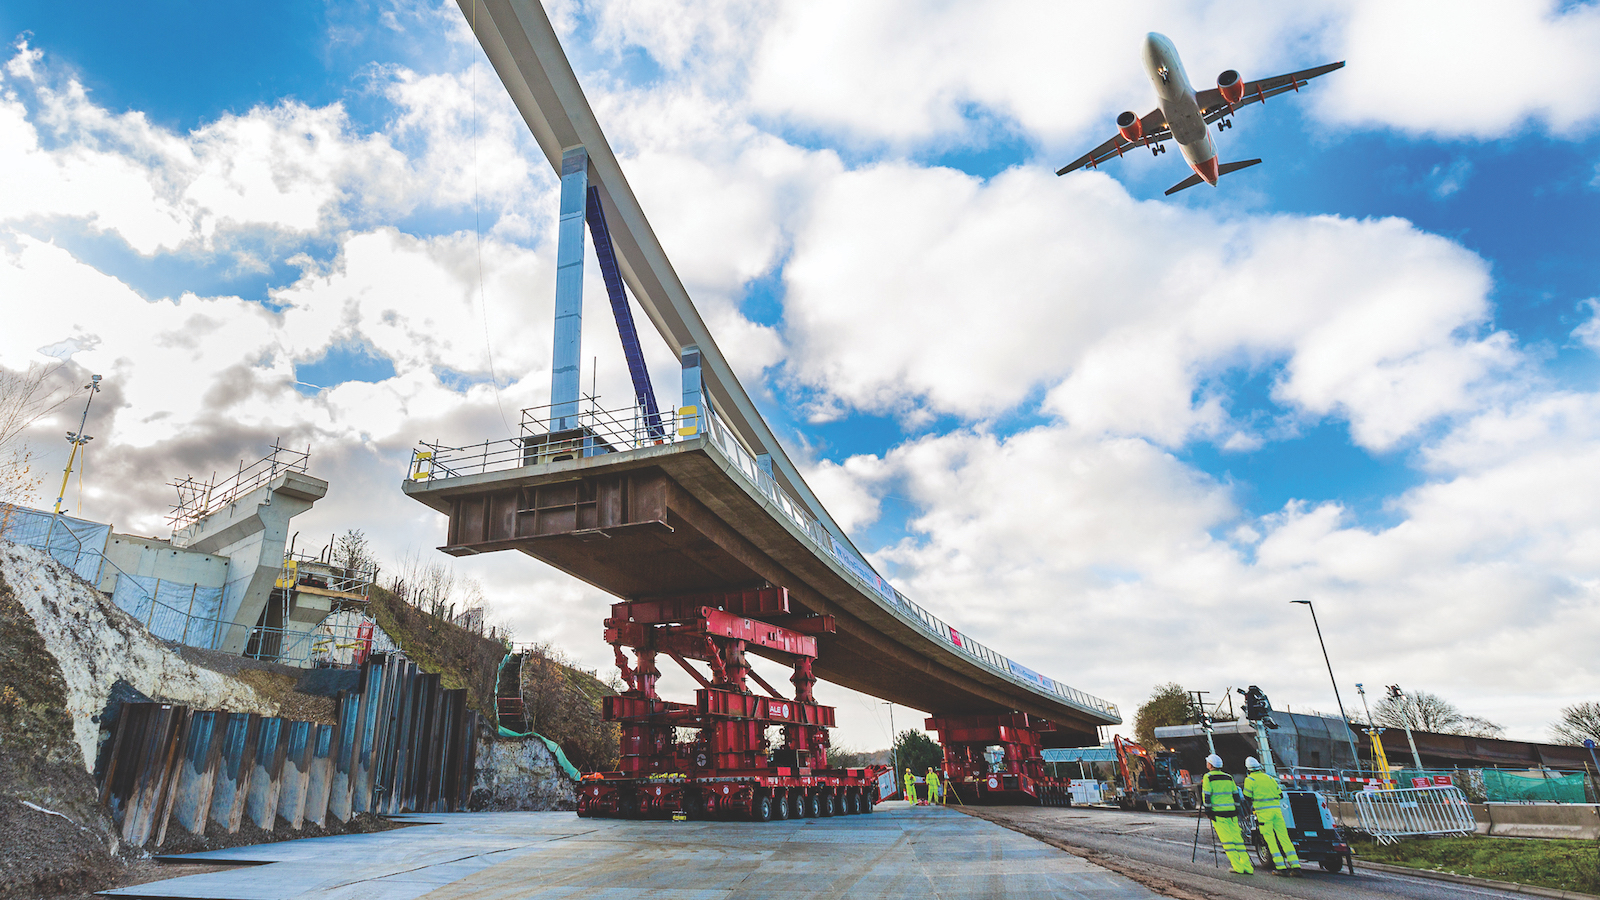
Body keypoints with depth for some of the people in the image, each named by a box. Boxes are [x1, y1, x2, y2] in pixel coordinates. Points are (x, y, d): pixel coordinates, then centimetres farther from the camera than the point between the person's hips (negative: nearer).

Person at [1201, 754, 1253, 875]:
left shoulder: (1208, 777, -3)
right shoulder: (1229, 777, 14)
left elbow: (1206, 796, -7)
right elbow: (1236, 795, 16)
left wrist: (1207, 811, -1)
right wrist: (1236, 811, 21)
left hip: (1217, 813, -5)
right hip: (1231, 812, 5)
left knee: (1226, 840, -2)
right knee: (1237, 838, 8)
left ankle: (1238, 867, -6)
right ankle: (1248, 867, 6)